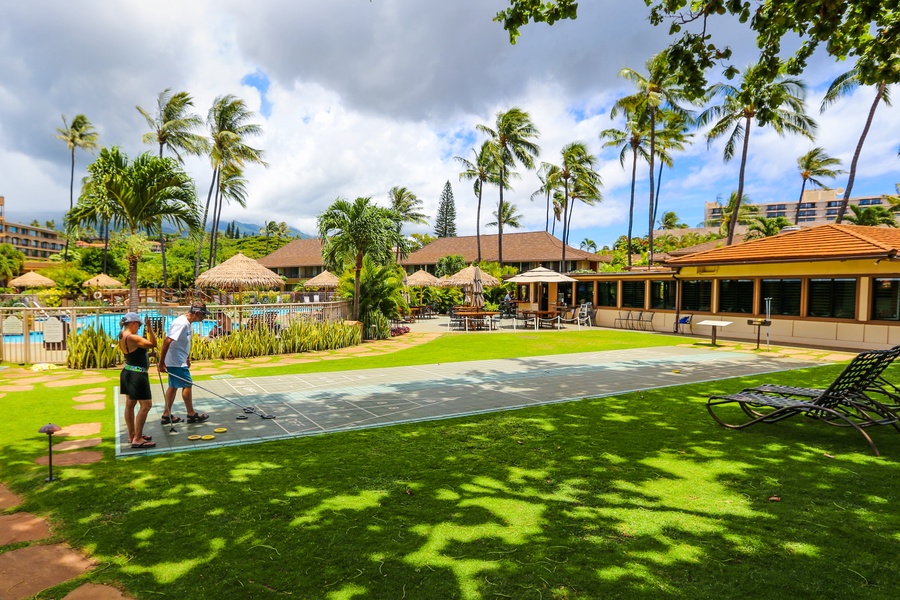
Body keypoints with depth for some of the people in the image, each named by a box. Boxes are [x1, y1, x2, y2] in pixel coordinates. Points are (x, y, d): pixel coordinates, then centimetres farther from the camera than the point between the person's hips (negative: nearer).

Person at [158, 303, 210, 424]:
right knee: (187, 385, -2)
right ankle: (191, 414, 10)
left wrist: (187, 358, 21)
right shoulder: (181, 323, -22)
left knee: (173, 386, 13)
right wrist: (161, 363, -25)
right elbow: (167, 341, -26)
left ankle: (166, 415, 21)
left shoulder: (187, 323, 8)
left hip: (179, 361, 10)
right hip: (176, 362, -10)